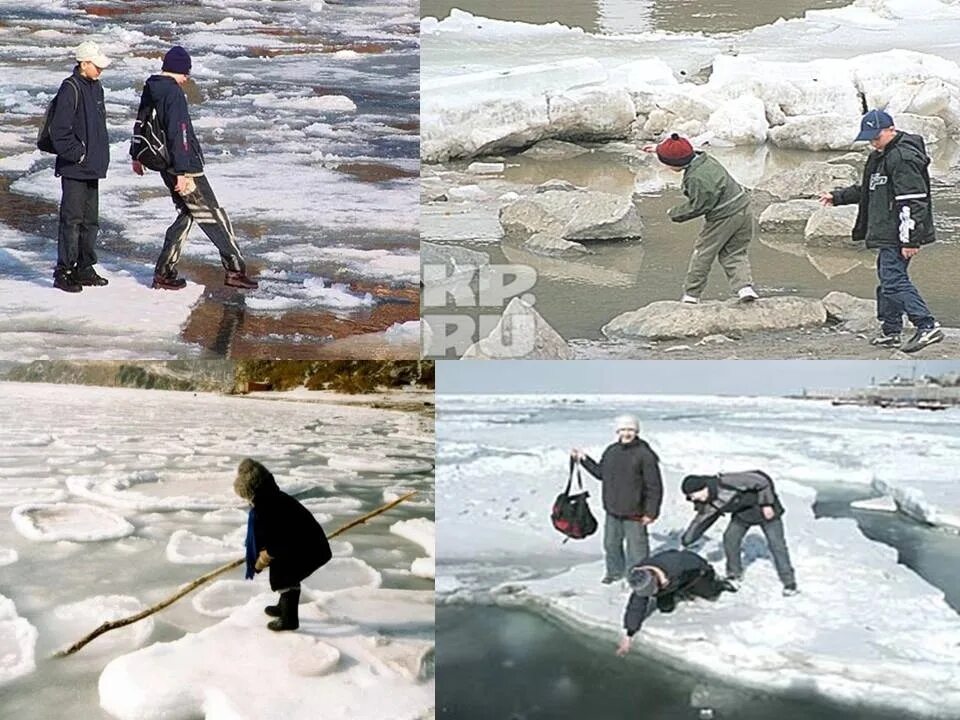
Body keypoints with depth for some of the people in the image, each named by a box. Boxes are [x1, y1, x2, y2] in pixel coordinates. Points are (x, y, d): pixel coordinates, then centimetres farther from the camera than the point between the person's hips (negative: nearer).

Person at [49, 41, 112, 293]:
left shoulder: (96, 88, 14)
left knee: (90, 220, 13)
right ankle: (63, 272, 1)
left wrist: (101, 156, 15)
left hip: (92, 168, 9)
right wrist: (78, 154, -14)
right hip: (74, 168, -8)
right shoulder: (70, 89, -13)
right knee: (72, 220, -6)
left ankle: (84, 268, 22)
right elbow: (59, 130, -18)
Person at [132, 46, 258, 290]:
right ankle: (235, 270, 4)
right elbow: (179, 134, -24)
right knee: (215, 218, -1)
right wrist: (182, 173, -26)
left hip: (166, 167, 9)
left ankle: (164, 273, 14)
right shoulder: (174, 93, -17)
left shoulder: (150, 89, 11)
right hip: (186, 168, -9)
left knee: (186, 215, 15)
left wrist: (136, 155, 35)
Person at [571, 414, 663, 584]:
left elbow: (654, 486, -13)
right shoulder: (611, 451, 5)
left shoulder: (644, 454, -14)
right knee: (611, 543, 20)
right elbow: (600, 473, 20)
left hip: (634, 513, -6)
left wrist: (651, 512, -15)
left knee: (636, 547, 2)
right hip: (612, 511, 6)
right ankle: (615, 572, 40)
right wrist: (584, 459, 15)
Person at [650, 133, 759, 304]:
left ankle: (691, 294, 18)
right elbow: (685, 151, 26)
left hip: (724, 218, -9)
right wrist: (662, 148, 33)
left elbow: (698, 206, -18)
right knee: (735, 253, 16)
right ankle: (745, 287, -2)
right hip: (743, 209, 9)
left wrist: (675, 213, -3)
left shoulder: (696, 179, -24)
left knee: (703, 253, 8)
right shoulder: (703, 158, 4)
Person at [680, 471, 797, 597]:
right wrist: (685, 541, 2)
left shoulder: (727, 482, -39)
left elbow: (761, 480, -33)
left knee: (776, 545, -6)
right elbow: (699, 521, 1)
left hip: (766, 510, -6)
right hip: (742, 514, 6)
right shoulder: (709, 504, -14)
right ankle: (734, 574, 17)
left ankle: (789, 582, 7)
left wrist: (766, 504, -25)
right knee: (730, 538, -2)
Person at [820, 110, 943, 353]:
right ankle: (890, 331, 23)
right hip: (887, 234, 11)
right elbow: (866, 190, 31)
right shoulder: (880, 156, 16)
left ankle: (927, 326, -13)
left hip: (897, 235, -11)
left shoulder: (904, 157, -16)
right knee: (888, 279, 14)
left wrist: (910, 239, -23)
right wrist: (838, 197, 25)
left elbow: (912, 202, -21)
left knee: (895, 279, -14)